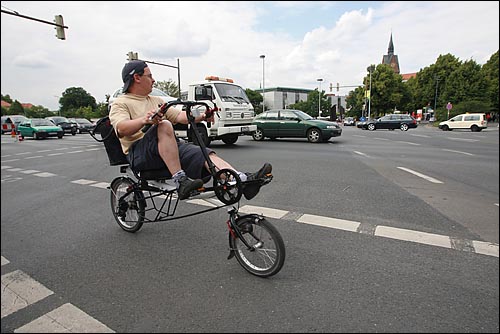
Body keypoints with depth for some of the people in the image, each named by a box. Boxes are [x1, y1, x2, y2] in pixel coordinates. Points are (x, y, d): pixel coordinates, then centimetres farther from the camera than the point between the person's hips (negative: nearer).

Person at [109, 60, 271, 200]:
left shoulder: (156, 100, 29)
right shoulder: (120, 103, 8)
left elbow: (179, 116, 19)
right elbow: (121, 129, -13)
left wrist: (200, 117, 1)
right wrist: (144, 120, -33)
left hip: (172, 146, 5)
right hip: (139, 152, -5)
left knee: (205, 153, -21)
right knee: (164, 125, -35)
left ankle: (244, 181, -39)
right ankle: (180, 180, -38)